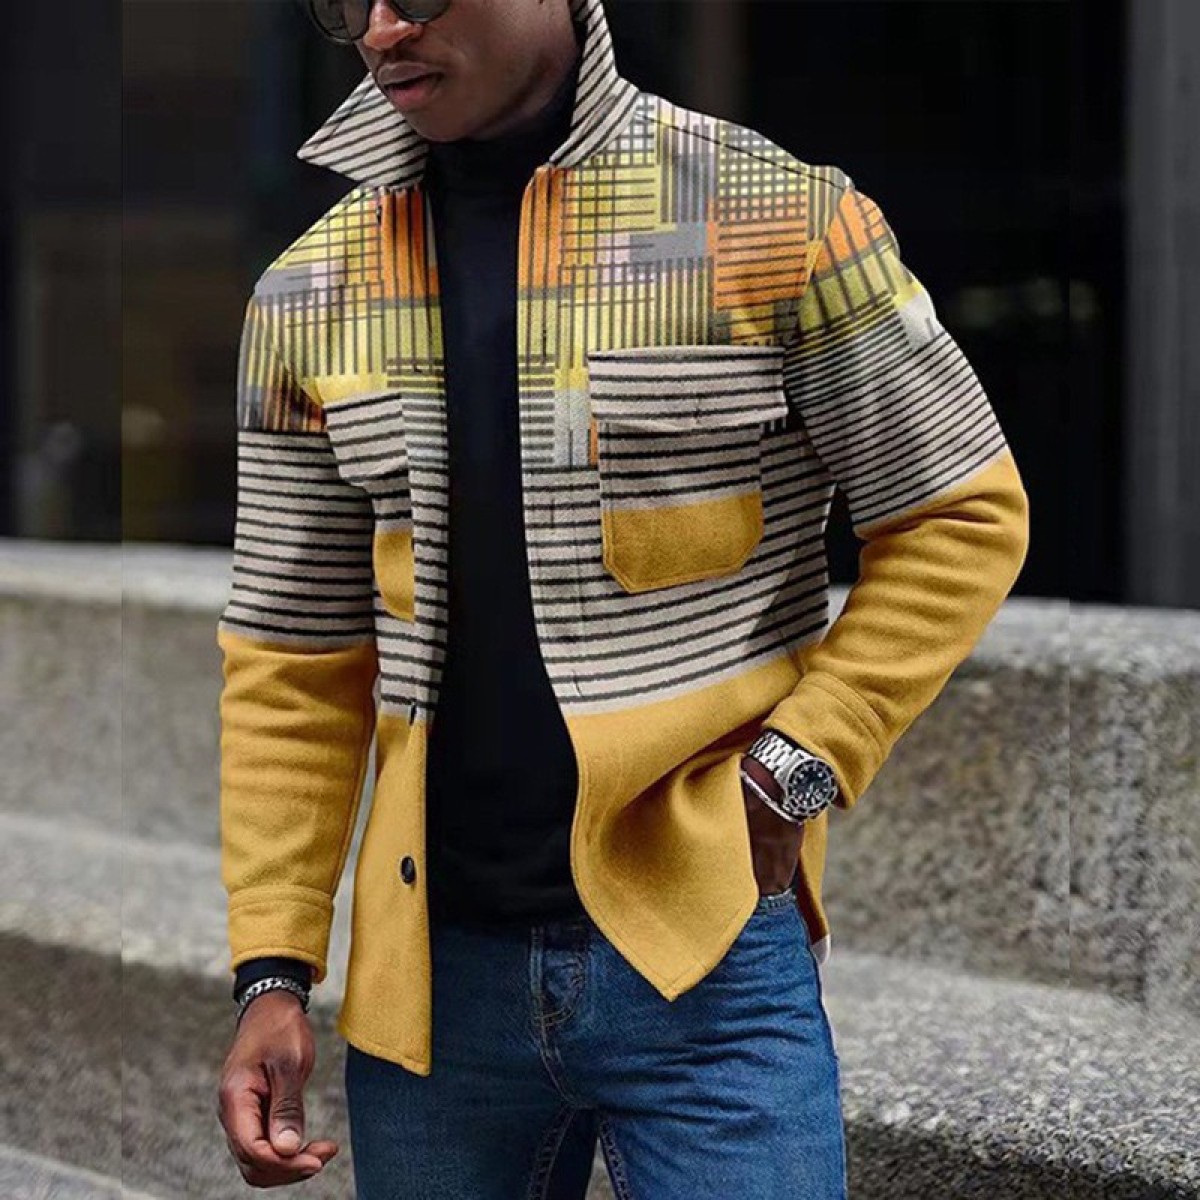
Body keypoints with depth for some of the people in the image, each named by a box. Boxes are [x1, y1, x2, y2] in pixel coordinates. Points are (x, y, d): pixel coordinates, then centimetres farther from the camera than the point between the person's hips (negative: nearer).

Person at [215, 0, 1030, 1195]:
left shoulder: (779, 219, -5)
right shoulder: (308, 297, 6)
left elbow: (963, 513, 1)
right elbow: (293, 660, 9)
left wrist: (796, 769, -9)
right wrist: (272, 969, 2)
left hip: (705, 960, -3)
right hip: (433, 968, 4)